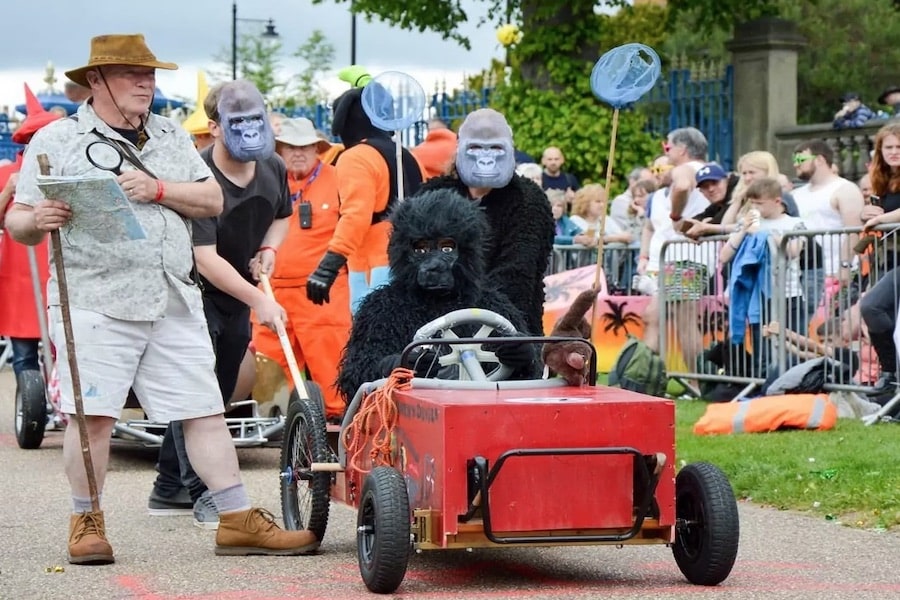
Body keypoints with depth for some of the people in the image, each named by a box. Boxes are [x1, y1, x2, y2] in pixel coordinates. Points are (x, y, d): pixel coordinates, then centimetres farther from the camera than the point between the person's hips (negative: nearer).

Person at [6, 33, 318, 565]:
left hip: (175, 301, 4)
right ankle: (86, 521, 11)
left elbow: (212, 200, 11)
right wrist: (38, 221, -20)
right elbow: (19, 221, 4)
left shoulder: (173, 137, 18)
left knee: (205, 411, 3)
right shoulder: (57, 141, 5)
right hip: (95, 299, -4)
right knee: (92, 415, -5)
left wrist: (159, 190, -5)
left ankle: (239, 520, 7)